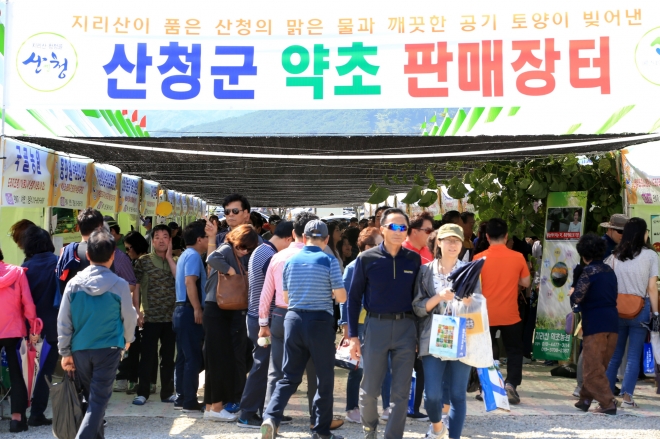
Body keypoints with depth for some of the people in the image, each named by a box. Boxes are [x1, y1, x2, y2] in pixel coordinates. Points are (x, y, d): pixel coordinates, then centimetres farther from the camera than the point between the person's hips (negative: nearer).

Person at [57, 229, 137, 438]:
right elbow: (129, 317, 1)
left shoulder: (74, 283, -5)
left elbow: (63, 322, -1)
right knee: (99, 399, -1)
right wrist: (127, 339, 21)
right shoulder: (120, 285, -10)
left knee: (90, 397, 19)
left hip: (80, 349, 3)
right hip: (108, 349, -3)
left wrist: (65, 352, 9)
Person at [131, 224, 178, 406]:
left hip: (172, 316, 2)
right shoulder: (143, 261, 3)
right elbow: (136, 287, 2)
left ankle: (167, 392, 17)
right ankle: (142, 392, 8)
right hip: (150, 317, -2)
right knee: (147, 356, 0)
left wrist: (169, 257, -6)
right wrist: (137, 311, -6)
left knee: (168, 357, 9)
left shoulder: (175, 261, 10)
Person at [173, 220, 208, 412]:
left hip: (181, 310, 10)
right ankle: (190, 401, -4)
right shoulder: (193, 255, -12)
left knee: (183, 357, 12)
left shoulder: (186, 255, 20)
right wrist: (197, 309, -24)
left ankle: (181, 398, 16)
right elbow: (190, 282, -23)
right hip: (189, 311, -10)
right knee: (193, 358, -7)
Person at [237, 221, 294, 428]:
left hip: (258, 317, 10)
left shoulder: (260, 250, 13)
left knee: (265, 365, 15)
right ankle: (247, 414, 1)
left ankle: (266, 410, 22)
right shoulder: (271, 256, -20)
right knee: (262, 366, -4)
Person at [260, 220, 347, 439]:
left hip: (294, 320, 4)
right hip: (320, 322, -4)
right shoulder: (329, 261, -7)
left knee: (290, 377, 9)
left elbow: (286, 298, 12)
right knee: (325, 379, 9)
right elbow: (341, 297, -7)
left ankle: (271, 417, -11)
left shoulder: (290, 261, 6)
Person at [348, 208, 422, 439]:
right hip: (376, 326, -1)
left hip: (406, 327, 1)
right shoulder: (367, 259, -2)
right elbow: (354, 297, 1)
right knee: (369, 389, 7)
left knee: (401, 392, 4)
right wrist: (353, 336, -4)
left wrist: (419, 331, 3)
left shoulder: (414, 260, 4)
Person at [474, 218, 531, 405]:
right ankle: (511, 383, -2)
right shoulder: (518, 257, -5)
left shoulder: (479, 258, -7)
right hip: (510, 315, 0)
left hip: (486, 315, 0)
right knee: (514, 351, 14)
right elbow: (526, 283, 2)